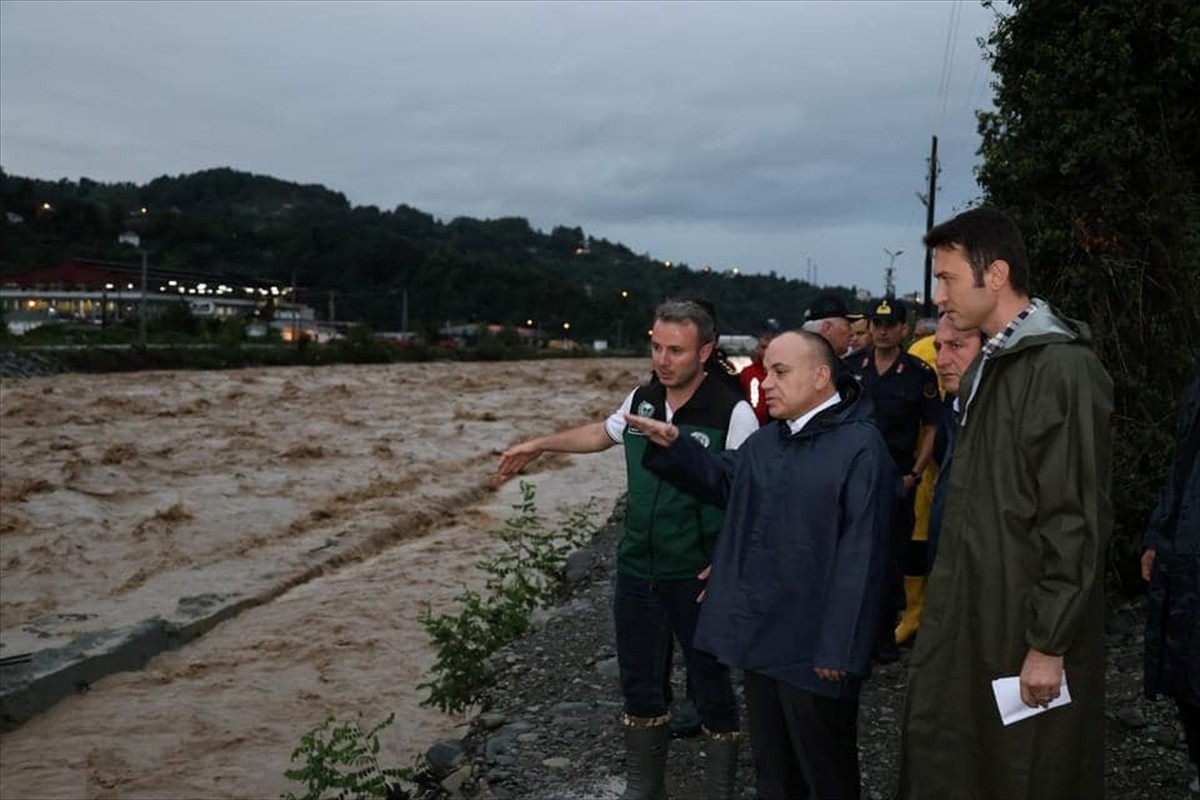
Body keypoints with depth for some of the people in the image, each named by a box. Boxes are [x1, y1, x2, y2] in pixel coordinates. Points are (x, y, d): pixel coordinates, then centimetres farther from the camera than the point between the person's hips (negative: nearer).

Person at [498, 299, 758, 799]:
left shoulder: (732, 413, -16)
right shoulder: (641, 400, 2)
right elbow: (603, 433, 23)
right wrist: (541, 444, 23)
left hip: (698, 578, -5)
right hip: (636, 572, 6)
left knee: (711, 688, 10)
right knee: (639, 685, 17)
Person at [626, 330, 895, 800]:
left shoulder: (861, 447, -17)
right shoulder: (767, 439, 10)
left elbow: (860, 559, -21)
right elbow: (724, 480, 27)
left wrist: (838, 650, -21)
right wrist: (674, 446, 9)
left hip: (813, 647, -8)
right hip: (761, 636, 8)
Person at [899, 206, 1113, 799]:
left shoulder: (1063, 368, -17)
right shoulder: (988, 365, 12)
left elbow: (1076, 522, -19)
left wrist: (1049, 644, -18)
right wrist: (939, 608, 14)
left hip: (1025, 624, -8)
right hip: (968, 614, 9)